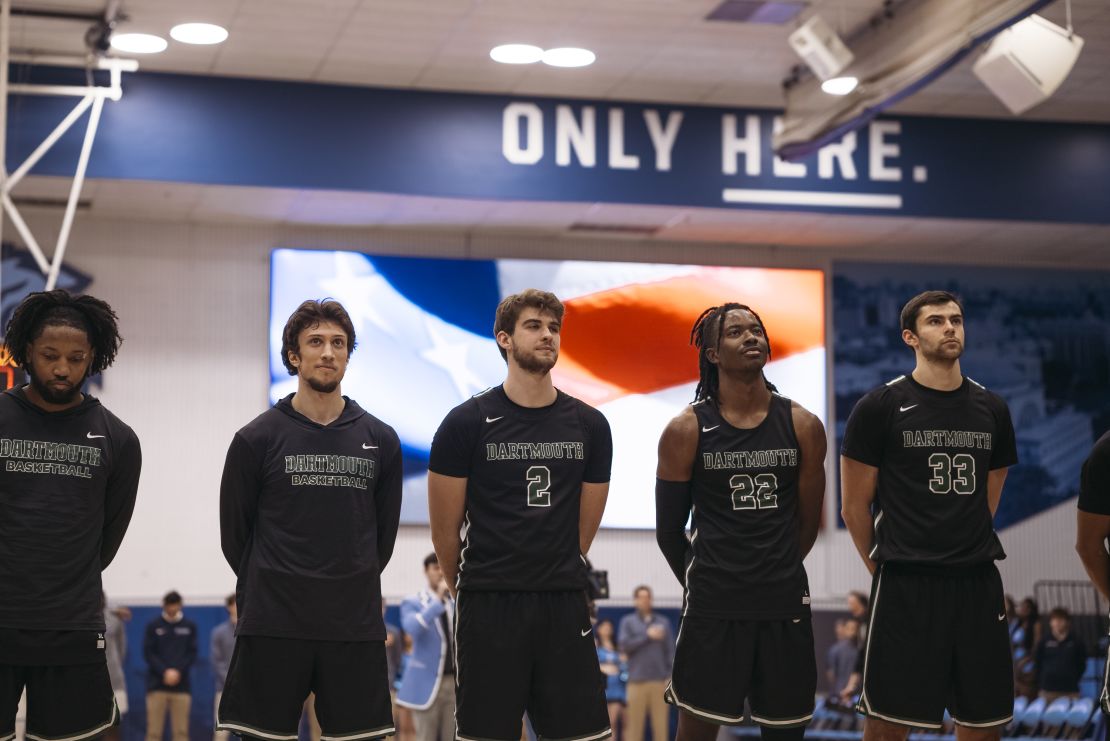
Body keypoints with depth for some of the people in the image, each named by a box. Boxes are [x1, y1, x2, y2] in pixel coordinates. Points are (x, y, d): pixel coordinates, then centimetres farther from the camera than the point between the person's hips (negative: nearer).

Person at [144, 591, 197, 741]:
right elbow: (148, 653, 0)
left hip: (181, 686, 1)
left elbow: (192, 653, 5)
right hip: (157, 685, -1)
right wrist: (165, 672, -12)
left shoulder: (190, 626, 9)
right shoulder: (153, 626, 5)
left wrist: (178, 671, -10)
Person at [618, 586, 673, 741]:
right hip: (637, 681, -1)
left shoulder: (663, 622, 14)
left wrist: (670, 676, -2)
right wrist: (647, 636, -7)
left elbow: (670, 651, 9)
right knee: (634, 724, -5)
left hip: (660, 681, 1)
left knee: (661, 724, -3)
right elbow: (624, 645, -3)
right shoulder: (627, 621, 11)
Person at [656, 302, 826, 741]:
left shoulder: (803, 426, 1)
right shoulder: (686, 431, -5)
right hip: (713, 605, -2)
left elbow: (807, 522, 11)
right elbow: (669, 531, 3)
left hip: (786, 602, 3)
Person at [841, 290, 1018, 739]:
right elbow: (855, 507, 0)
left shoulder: (992, 410, 10)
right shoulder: (880, 407, -5)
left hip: (979, 584, 5)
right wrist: (890, 568, 5)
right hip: (906, 586, -4)